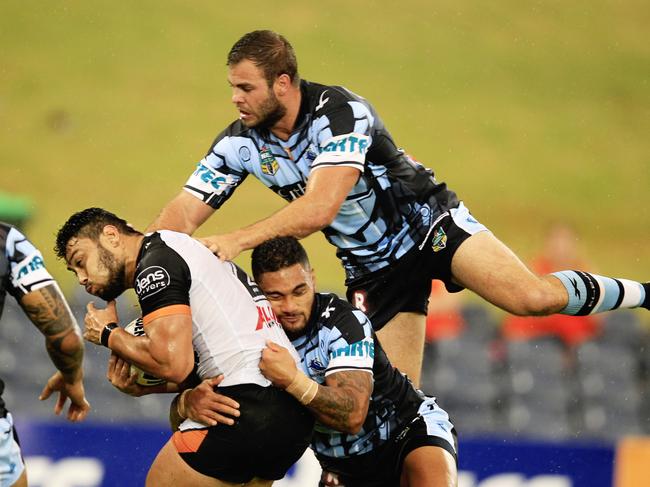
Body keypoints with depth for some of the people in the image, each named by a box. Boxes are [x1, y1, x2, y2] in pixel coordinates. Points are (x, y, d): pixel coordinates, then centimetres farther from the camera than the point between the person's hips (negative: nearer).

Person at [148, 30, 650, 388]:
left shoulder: (338, 111, -27)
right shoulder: (240, 144, -9)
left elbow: (320, 207, -38)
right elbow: (183, 213, -10)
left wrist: (237, 240, -43)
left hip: (428, 223, -5)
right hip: (371, 266, 5)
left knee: (532, 298, -23)